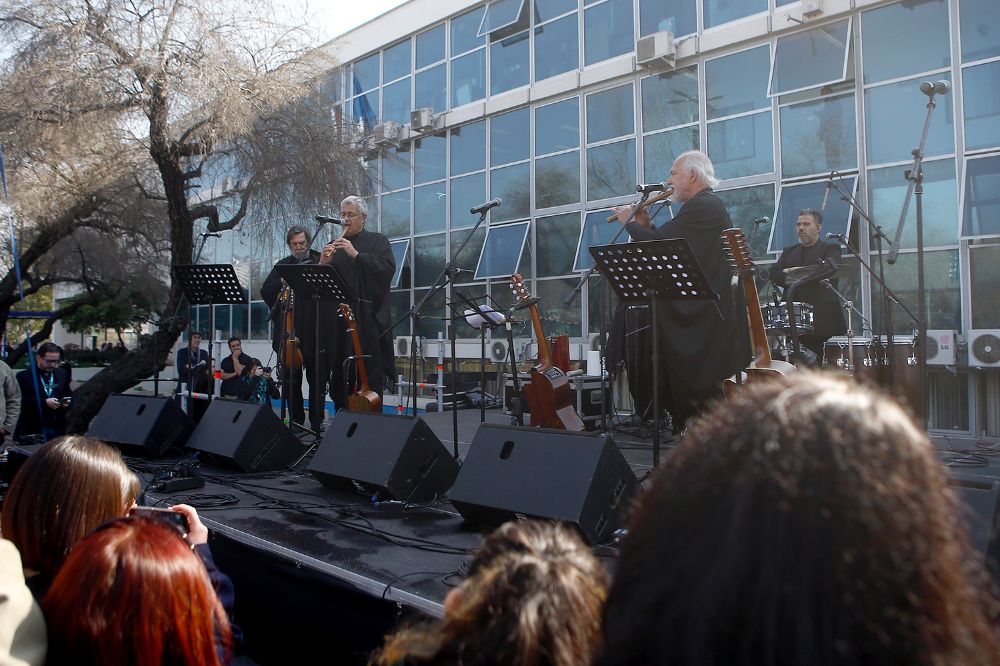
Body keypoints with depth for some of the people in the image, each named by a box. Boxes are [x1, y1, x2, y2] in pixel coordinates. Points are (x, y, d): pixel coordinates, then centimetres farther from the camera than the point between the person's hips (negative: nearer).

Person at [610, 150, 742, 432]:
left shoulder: (703, 207, -16)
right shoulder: (708, 205, 18)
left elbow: (658, 244, -20)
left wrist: (631, 223, -4)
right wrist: (646, 225, 8)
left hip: (702, 316, -10)